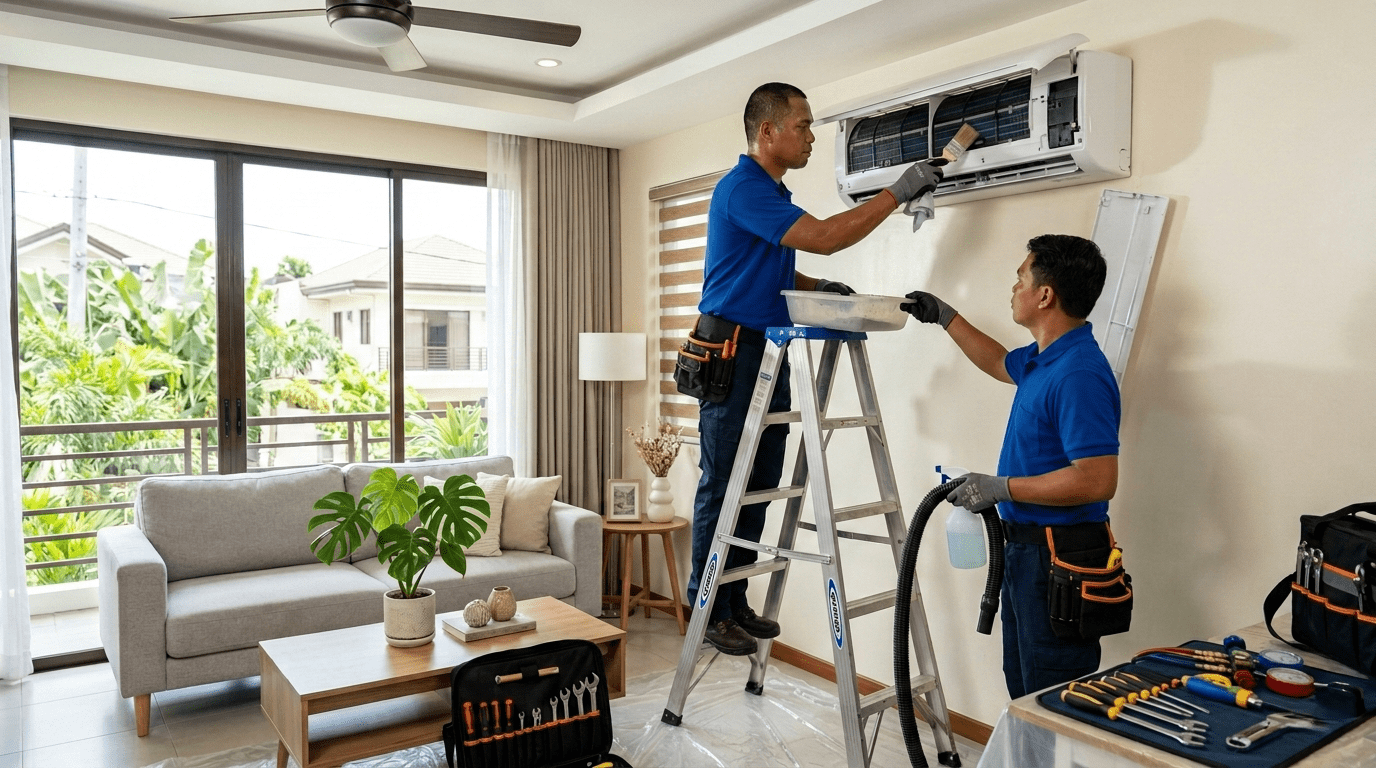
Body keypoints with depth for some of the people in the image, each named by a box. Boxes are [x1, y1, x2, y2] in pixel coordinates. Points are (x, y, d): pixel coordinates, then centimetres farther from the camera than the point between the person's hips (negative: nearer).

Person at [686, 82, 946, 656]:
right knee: (722, 488, -3)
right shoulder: (743, 189, -13)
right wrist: (898, 193, -15)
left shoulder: (774, 192, 19)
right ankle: (708, 611, 9)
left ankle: (736, 602, 21)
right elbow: (823, 237, -21)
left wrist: (817, 287, 8)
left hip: (770, 356, 9)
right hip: (731, 355, -9)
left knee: (760, 488, 11)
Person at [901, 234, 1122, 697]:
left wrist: (1000, 488, -23)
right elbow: (1001, 364, 32)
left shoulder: (1079, 374, -24)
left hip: (1059, 560, -10)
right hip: (1028, 551, 10)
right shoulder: (1044, 358, 8)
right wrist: (944, 316, 29)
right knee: (1025, 691, 22)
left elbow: (1098, 480, -29)